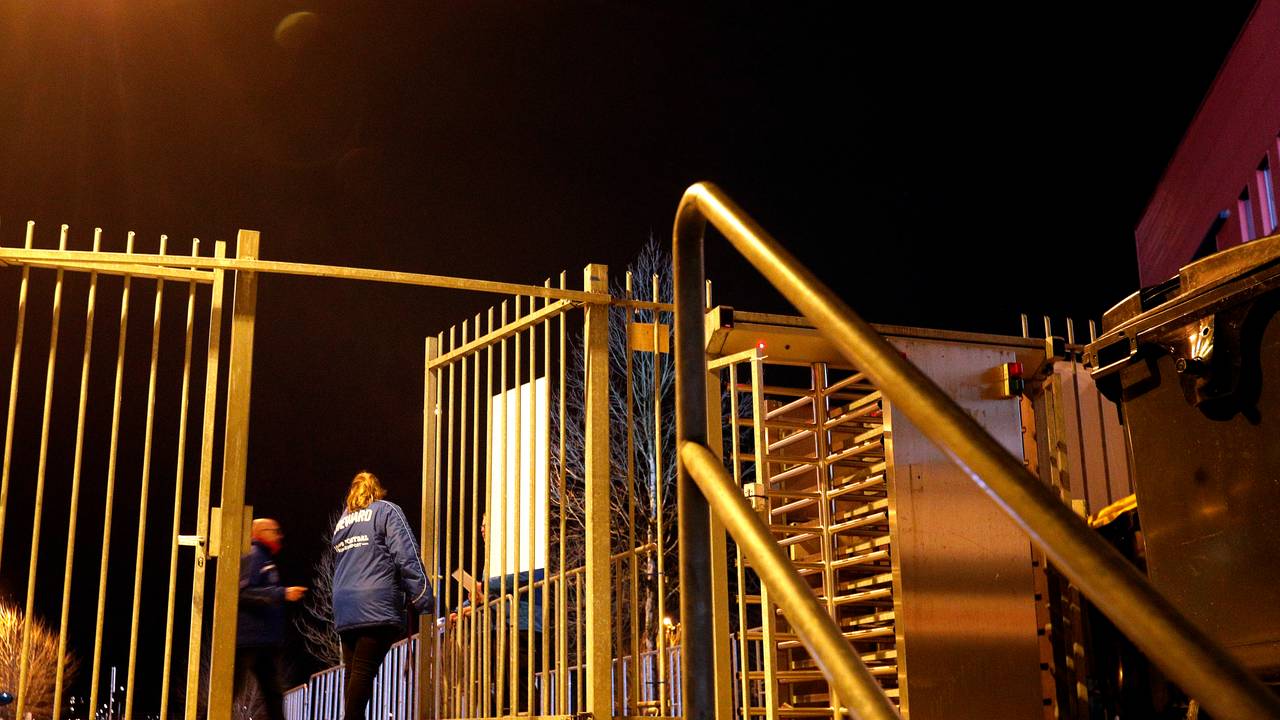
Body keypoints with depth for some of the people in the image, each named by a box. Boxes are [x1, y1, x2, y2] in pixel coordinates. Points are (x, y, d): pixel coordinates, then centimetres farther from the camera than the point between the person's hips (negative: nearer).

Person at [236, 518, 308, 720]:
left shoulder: (266, 560, 21)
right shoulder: (252, 556, -8)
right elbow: (243, 593, -20)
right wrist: (282, 594, -21)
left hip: (265, 642, 10)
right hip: (249, 640, -10)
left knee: (273, 695, 9)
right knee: (232, 690, -9)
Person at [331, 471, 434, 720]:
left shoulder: (342, 520, 23)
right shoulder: (387, 512, 4)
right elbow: (407, 557, -7)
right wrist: (424, 600, -9)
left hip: (344, 610, 6)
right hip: (377, 606, -6)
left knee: (353, 672, 6)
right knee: (364, 670, -11)